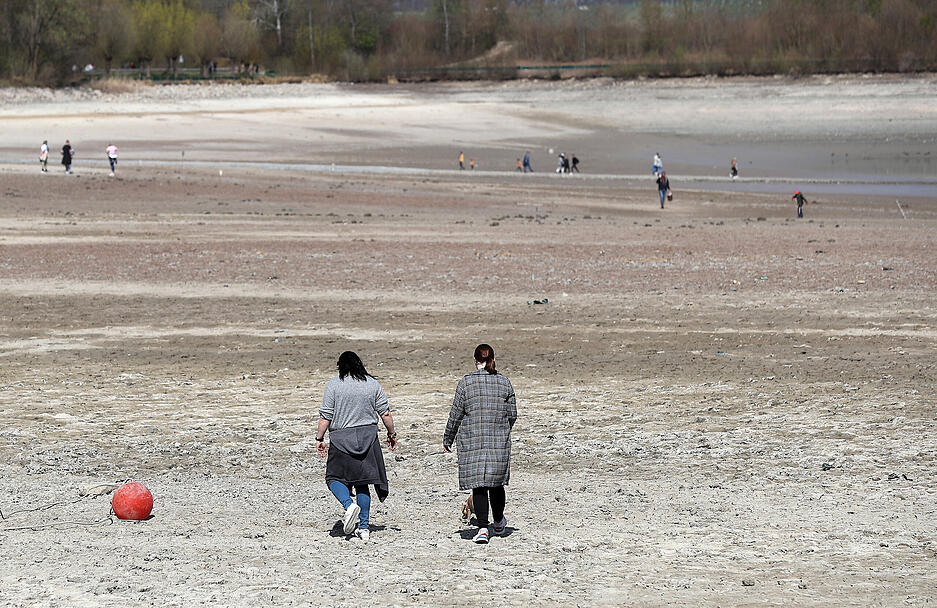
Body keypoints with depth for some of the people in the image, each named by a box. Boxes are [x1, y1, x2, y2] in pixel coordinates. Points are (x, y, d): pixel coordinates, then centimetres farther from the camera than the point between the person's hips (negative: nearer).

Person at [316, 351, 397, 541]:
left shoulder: (334, 385, -4)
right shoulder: (373, 384, 3)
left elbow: (325, 416, -6)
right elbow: (385, 413, 5)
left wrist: (319, 438, 2)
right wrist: (392, 434, 17)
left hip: (341, 438, -3)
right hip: (367, 438, 3)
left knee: (335, 477, 10)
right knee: (362, 482, 9)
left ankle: (349, 504, -19)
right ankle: (364, 527, 8)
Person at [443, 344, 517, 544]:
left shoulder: (465, 383, -5)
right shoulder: (504, 383, 1)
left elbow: (455, 415, -2)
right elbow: (512, 414, 6)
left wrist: (448, 439, 9)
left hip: (472, 441, -2)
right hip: (499, 441, 2)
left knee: (478, 484, -1)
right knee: (496, 482, 16)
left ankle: (483, 528, -10)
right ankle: (498, 523, 34)